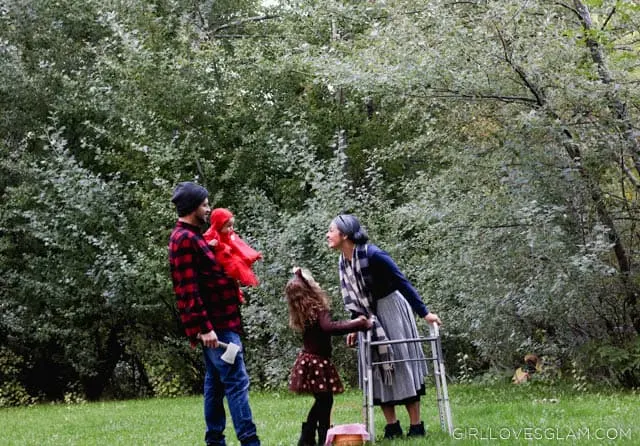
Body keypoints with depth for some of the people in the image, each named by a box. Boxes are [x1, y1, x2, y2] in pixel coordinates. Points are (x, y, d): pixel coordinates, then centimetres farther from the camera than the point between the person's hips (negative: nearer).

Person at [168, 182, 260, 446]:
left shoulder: (192, 237, 17)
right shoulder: (184, 240, -15)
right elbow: (188, 289, -21)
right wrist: (204, 327, -24)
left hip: (217, 322, 10)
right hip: (215, 324, -10)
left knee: (215, 383, 12)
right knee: (236, 381, -12)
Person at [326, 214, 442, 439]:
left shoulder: (373, 255, -22)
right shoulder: (343, 263, 2)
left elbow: (403, 283, -20)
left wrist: (424, 313, -20)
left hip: (391, 310, -8)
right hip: (369, 317, 8)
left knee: (400, 364, -6)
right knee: (376, 369, 5)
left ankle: (416, 426, -2)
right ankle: (392, 426, 9)